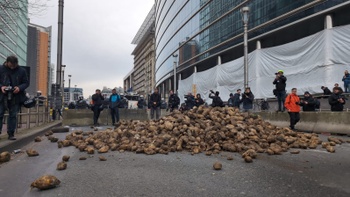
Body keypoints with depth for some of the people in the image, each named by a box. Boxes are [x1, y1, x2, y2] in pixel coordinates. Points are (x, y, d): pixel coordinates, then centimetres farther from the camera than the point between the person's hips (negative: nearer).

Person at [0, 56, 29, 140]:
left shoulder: (22, 71, 1)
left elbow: (26, 83, 4)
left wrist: (19, 88, -15)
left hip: (16, 97, 0)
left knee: (13, 115, 5)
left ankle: (11, 134, 13)